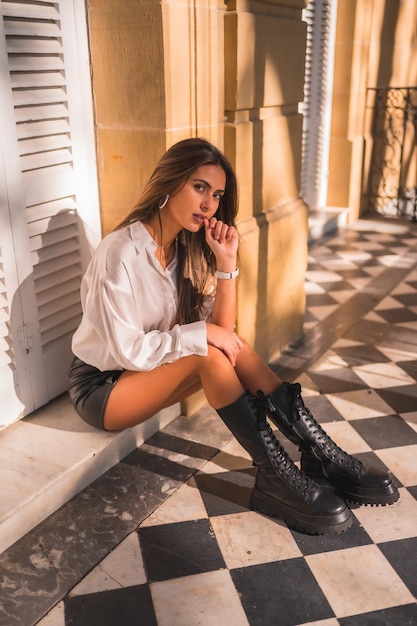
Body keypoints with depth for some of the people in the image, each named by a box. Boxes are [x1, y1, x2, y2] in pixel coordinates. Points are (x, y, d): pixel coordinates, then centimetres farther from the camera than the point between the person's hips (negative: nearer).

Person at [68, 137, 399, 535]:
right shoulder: (120, 252, -23)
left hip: (147, 371, 6)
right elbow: (125, 350, -24)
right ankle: (276, 478, -23)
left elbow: (222, 329, -7)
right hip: (100, 384, -6)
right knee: (207, 353, -28)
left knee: (230, 346, -18)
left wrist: (226, 262, -18)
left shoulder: (187, 247, -1)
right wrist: (201, 335, -28)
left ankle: (322, 458, -17)